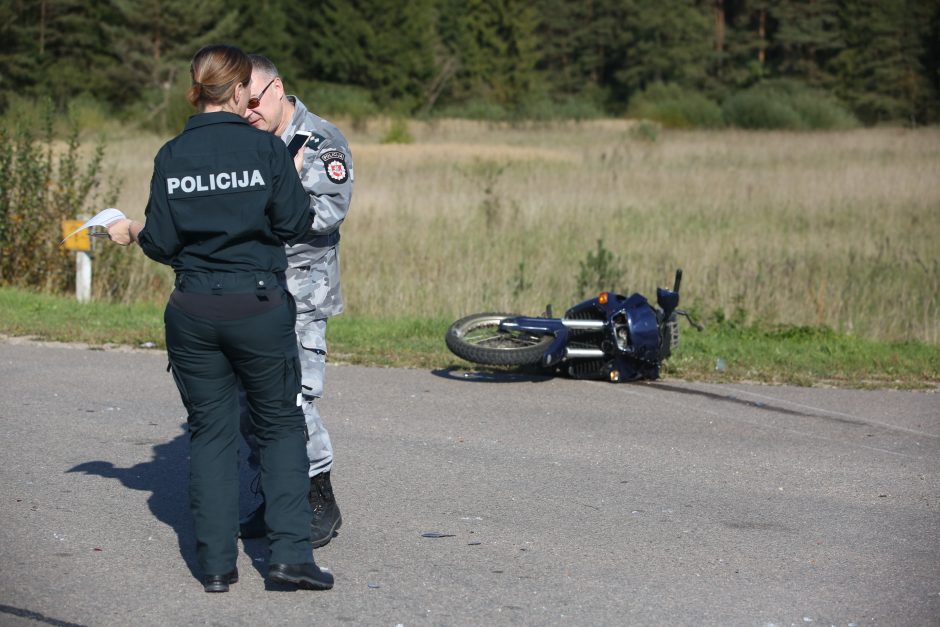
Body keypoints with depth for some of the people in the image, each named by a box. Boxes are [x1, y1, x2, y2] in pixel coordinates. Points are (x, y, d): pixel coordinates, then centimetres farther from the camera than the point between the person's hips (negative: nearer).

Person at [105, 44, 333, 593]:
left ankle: (217, 563, 10)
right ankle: (291, 552, -1)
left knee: (211, 433, 11)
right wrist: (295, 178, 12)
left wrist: (132, 232, 22)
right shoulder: (266, 147, -8)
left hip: (193, 312, 2)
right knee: (281, 425, 10)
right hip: (260, 305, -2)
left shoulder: (171, 156, 0)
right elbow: (295, 225, -5)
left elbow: (162, 243, 0)